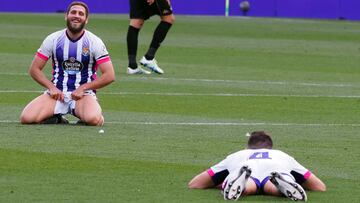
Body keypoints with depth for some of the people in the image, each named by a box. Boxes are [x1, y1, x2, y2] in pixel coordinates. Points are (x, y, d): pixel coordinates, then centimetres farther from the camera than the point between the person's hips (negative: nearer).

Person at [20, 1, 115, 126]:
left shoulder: (94, 42, -2)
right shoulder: (53, 39, 3)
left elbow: (109, 76, -5)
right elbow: (34, 69, 6)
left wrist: (82, 88, -12)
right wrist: (52, 87, -9)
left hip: (84, 93, -2)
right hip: (57, 92, 2)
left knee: (92, 119, -36)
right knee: (26, 118, -23)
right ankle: (56, 119, 7)